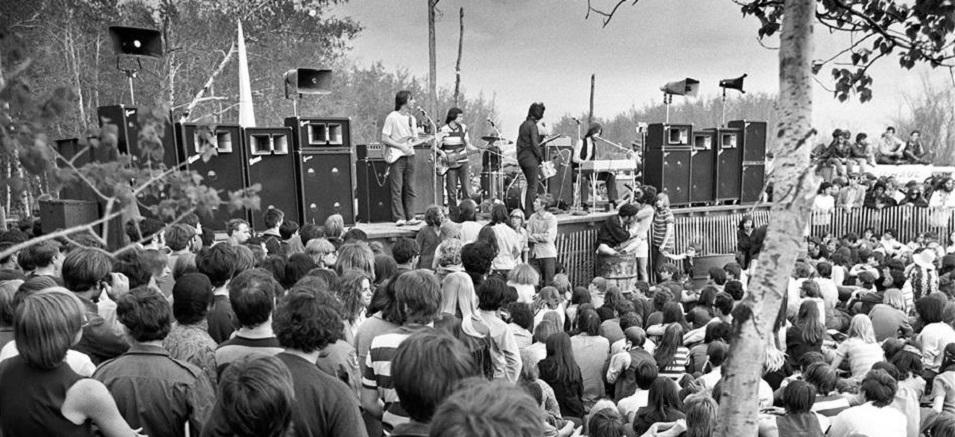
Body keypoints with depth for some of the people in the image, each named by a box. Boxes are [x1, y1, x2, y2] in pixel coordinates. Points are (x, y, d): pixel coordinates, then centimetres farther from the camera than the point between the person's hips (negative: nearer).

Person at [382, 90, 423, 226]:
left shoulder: (411, 118, 15)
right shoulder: (392, 117, -6)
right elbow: (384, 139, -10)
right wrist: (401, 146, -16)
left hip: (409, 155, 6)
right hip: (396, 156, -6)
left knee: (410, 189, 4)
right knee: (397, 189, -6)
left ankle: (410, 217, 6)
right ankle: (399, 218, -5)